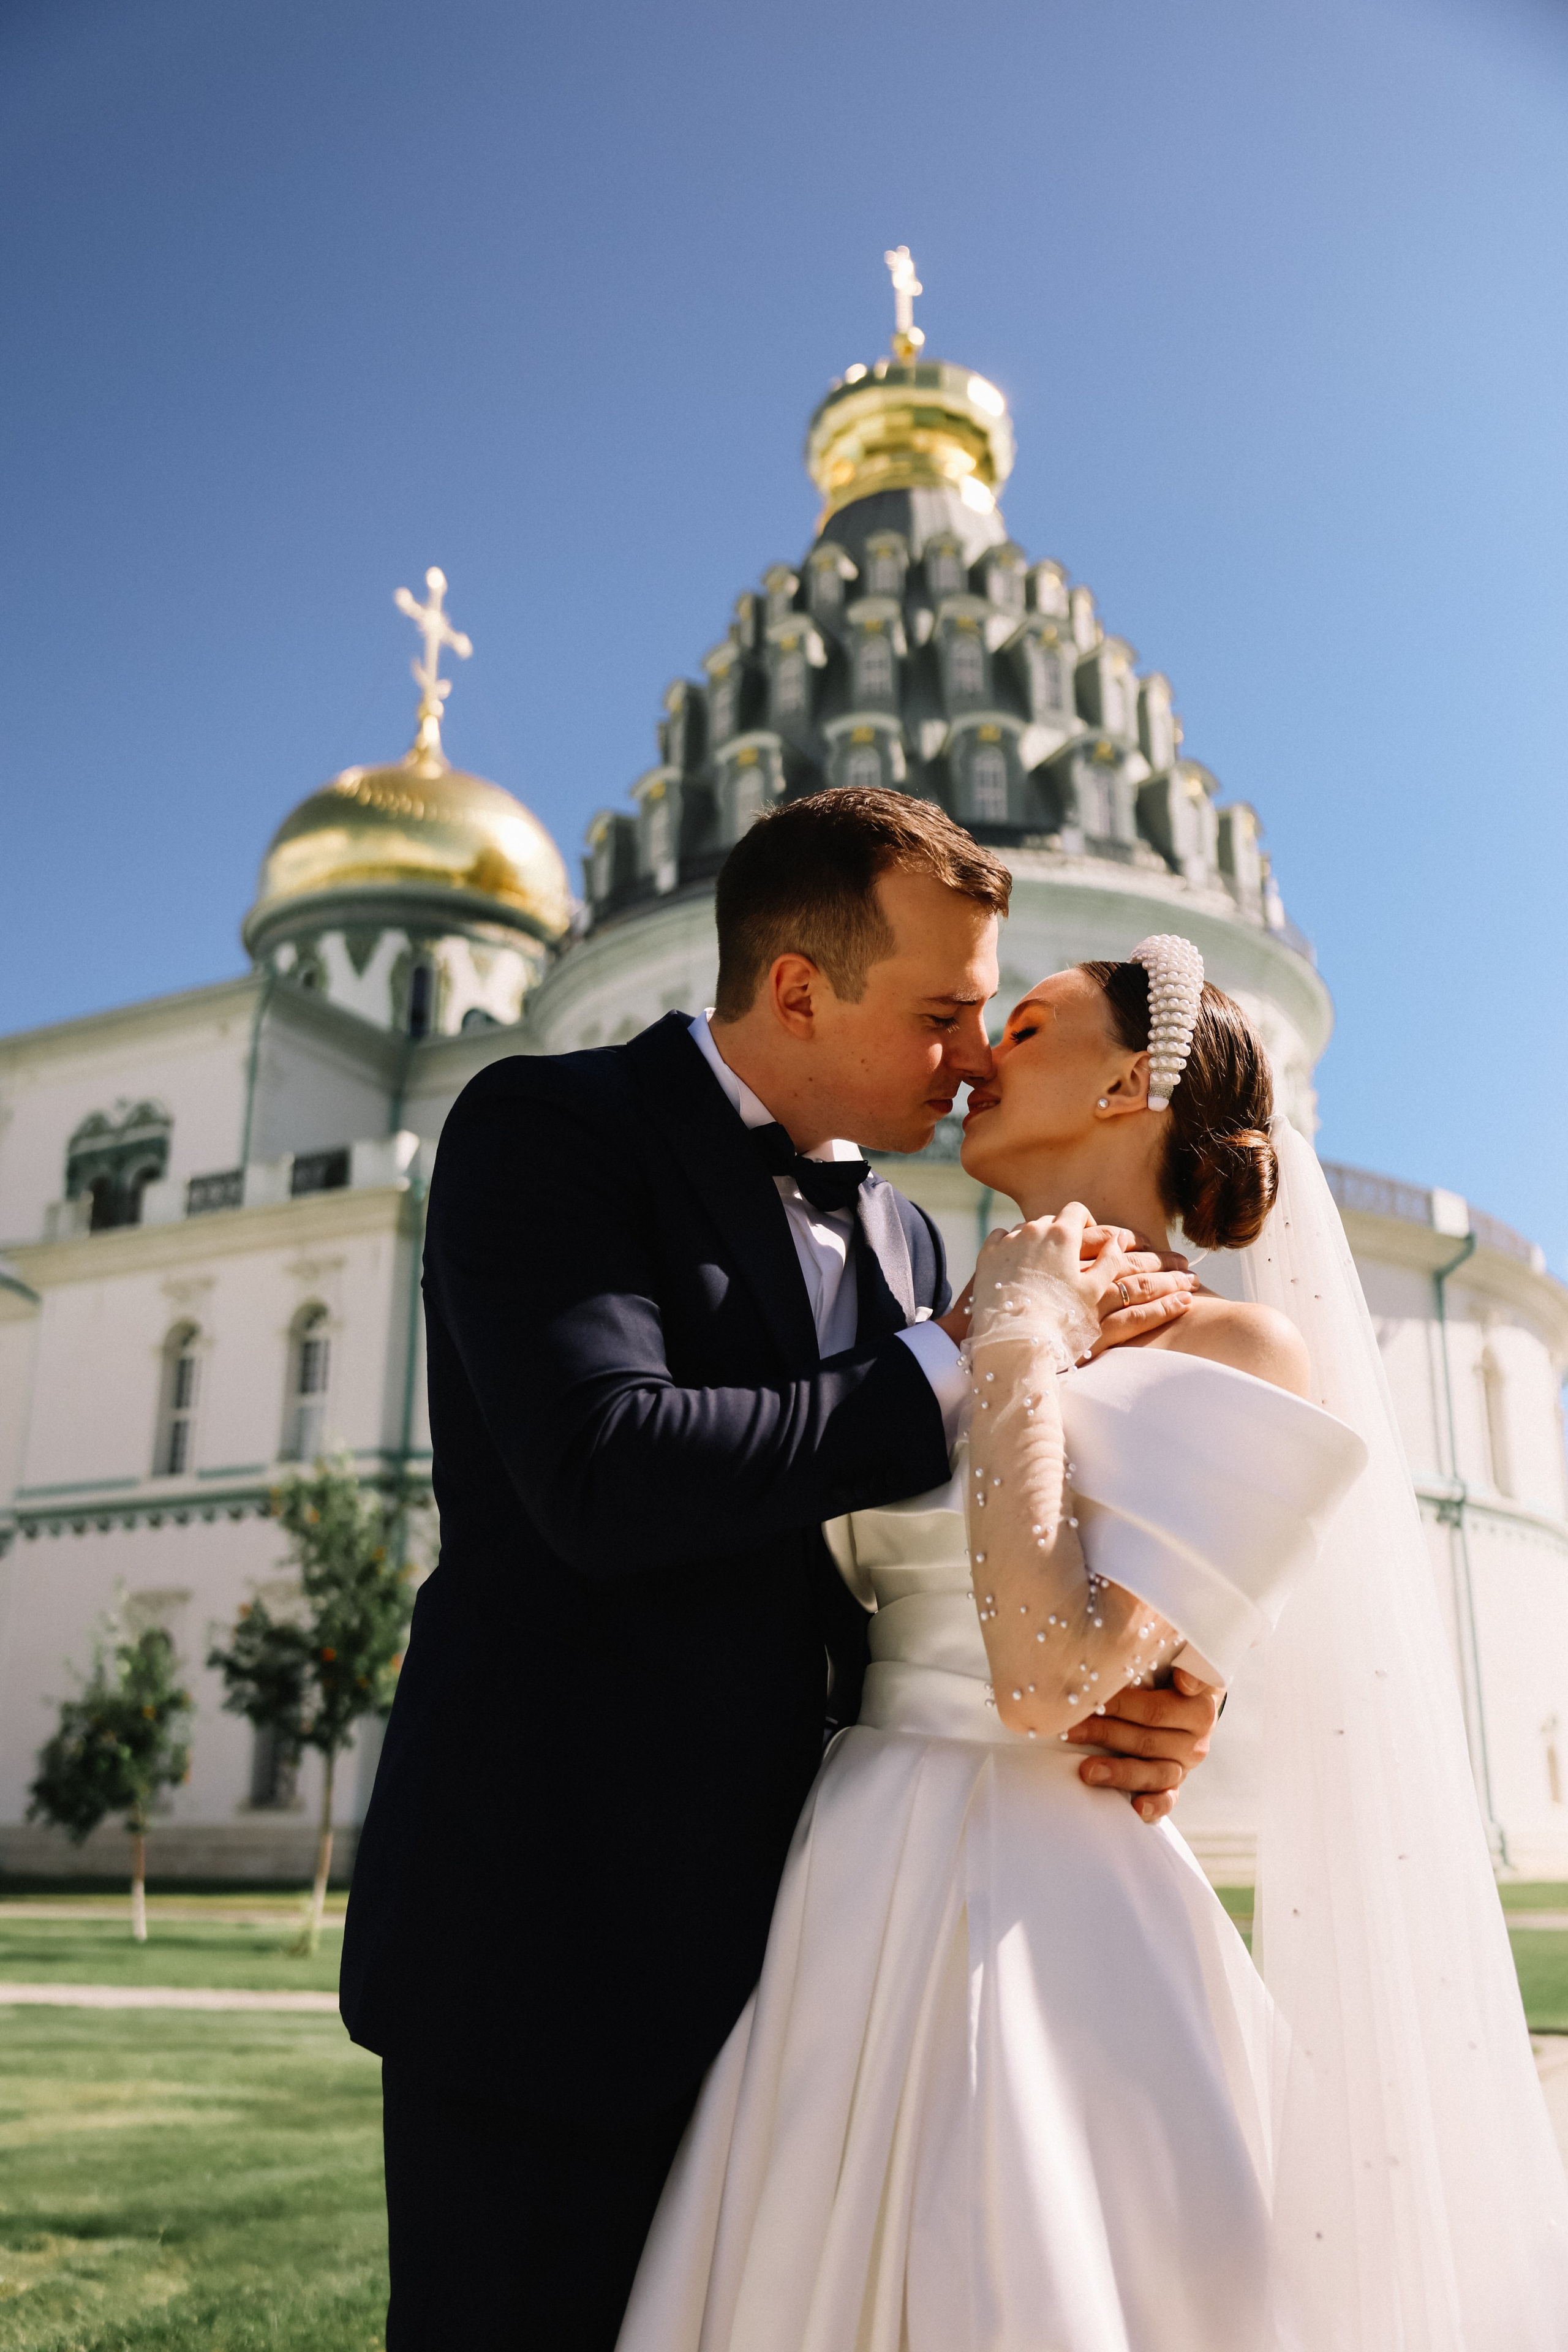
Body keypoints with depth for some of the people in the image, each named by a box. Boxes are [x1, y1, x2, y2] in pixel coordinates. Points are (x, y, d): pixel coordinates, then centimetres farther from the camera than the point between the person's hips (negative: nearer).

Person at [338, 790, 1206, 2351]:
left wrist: (1105, 1709, -9)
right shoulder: (547, 1129, -9)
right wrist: (975, 1356, -18)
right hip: (559, 1935, -6)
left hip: (786, 1962, 7)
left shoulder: (898, 1237, 12)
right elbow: (609, 1476, -26)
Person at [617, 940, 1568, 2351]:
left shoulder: (1228, 1356, -8)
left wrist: (1021, 1351, -14)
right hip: (857, 1917, 7)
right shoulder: (981, 1347, 13)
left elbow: (1046, 1682, -21)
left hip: (1029, 1929, -7)